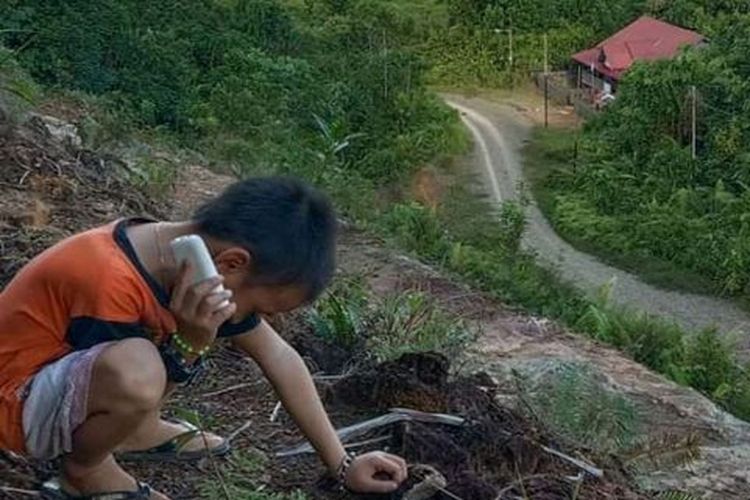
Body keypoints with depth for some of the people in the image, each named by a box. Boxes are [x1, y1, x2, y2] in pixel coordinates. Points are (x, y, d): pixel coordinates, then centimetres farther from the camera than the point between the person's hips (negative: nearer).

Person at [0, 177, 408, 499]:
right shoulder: (108, 282, -35)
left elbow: (279, 357, -2)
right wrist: (190, 342, -31)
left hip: (73, 361, 8)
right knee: (136, 370, -38)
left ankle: (137, 431, 10)